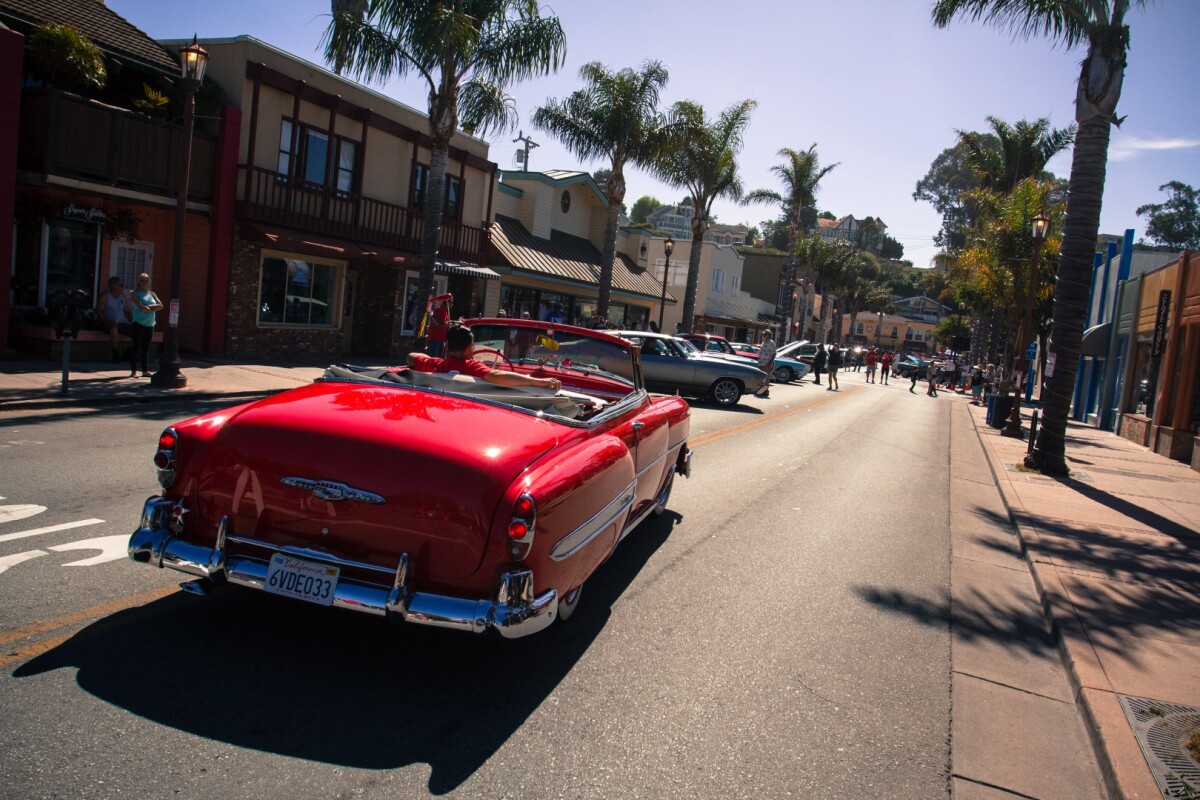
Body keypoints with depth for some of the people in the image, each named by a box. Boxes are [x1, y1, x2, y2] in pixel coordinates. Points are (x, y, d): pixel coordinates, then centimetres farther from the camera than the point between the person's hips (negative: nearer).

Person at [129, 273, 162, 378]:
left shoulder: (152, 293, 16)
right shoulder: (135, 293, 0)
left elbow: (160, 306, 4)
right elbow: (141, 308, -14)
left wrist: (149, 307, -9)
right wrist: (153, 308, -2)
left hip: (150, 325, 5)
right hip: (139, 324, -5)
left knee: (146, 348, 8)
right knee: (136, 347, -3)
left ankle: (146, 370, 11)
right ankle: (133, 371, 0)